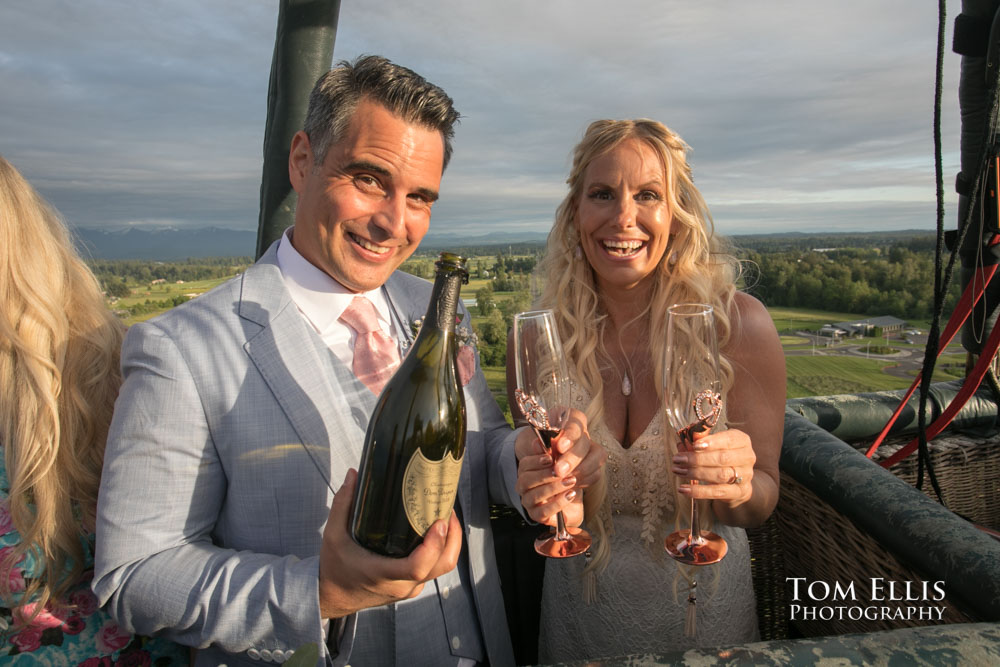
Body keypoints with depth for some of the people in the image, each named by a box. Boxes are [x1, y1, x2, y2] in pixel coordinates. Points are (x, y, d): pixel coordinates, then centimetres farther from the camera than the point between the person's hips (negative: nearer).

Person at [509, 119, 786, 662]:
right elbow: (532, 478, -4)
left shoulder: (739, 325, -19)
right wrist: (537, 486, -26)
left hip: (703, 612, 0)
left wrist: (739, 487, -33)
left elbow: (762, 501, -12)